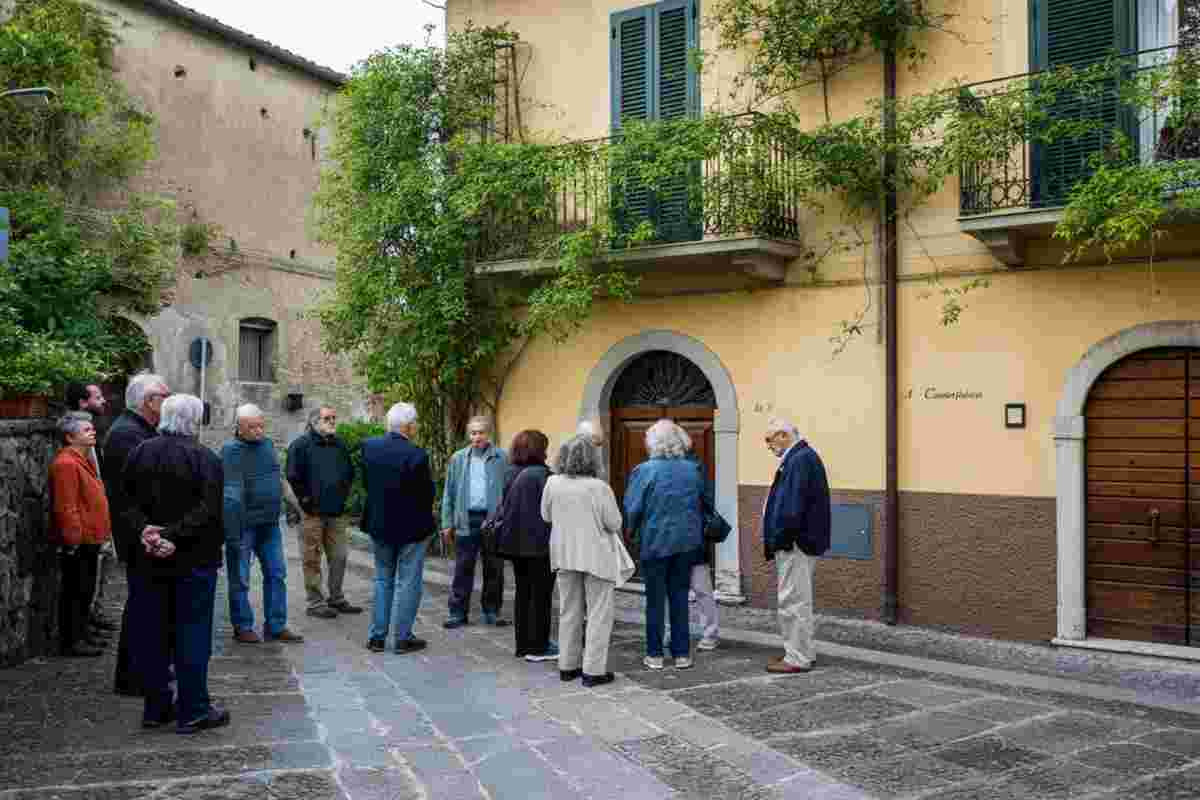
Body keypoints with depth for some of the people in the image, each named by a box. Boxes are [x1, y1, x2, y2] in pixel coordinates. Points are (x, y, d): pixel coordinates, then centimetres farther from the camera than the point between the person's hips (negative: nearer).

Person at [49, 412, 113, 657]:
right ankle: (71, 641, 5)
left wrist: (102, 531, 23)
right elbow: (66, 508, -23)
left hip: (89, 538, 10)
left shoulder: (84, 459, 15)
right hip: (77, 542, -10)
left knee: (86, 590, 18)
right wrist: (73, 540, -22)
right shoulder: (66, 464, -19)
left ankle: (81, 632, 29)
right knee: (75, 590, -2)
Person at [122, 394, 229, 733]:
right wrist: (173, 535, -19)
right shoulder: (205, 458, -11)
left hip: (146, 561, 5)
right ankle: (193, 711, 6)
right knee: (192, 634, 3)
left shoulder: (139, 453, 5)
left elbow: (127, 501, 1)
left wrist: (144, 529, -10)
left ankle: (155, 708, 19)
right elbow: (208, 510, -19)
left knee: (151, 634, 11)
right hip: (193, 561, -5)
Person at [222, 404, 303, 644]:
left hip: (270, 524, 7)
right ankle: (243, 627, 17)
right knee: (240, 579, 5)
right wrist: (232, 532, -23)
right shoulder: (231, 450, -13)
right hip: (244, 525, -7)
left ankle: (276, 626, 17)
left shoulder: (267, 443, 9)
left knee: (277, 574, 9)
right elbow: (231, 494, -19)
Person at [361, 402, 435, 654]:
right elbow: (428, 493, -15)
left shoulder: (369, 447, -5)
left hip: (379, 523, 5)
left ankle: (377, 636, 18)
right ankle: (403, 638, 10)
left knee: (383, 579, 17)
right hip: (411, 526, -5)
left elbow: (366, 482, 3)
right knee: (408, 582, 6)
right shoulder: (416, 455, -21)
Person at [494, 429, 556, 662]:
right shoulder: (542, 474, -16)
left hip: (516, 542, 7)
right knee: (541, 595, 2)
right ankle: (538, 647, 6)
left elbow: (506, 507, 13)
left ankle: (523, 645, 19)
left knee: (523, 594, 14)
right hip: (540, 543, -7)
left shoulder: (511, 473, 8)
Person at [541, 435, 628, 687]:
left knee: (569, 612, 17)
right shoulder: (598, 488, -19)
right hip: (596, 556, -5)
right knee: (598, 614, 5)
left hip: (565, 554, 5)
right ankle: (593, 670, 4)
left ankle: (567, 665, 23)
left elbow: (546, 516, 7)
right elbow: (614, 523, -11)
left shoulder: (553, 483, -7)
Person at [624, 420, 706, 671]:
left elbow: (633, 509, -9)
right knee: (680, 597, 12)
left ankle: (655, 654, 12)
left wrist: (632, 532, 7)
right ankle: (682, 653, 14)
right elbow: (704, 503, 8)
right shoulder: (693, 470, 0)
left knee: (655, 600, 7)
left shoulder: (644, 471, -12)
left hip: (655, 542, -3)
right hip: (687, 543, 3)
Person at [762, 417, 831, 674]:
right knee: (798, 600, 18)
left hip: (795, 545, -11)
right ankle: (802, 651, 27)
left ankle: (798, 658, 2)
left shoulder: (801, 460, -18)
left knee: (793, 601, -4)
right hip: (795, 544, 11)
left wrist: (778, 540, -18)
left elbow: (792, 507, -24)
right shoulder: (798, 458, 14)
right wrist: (776, 541, 15)